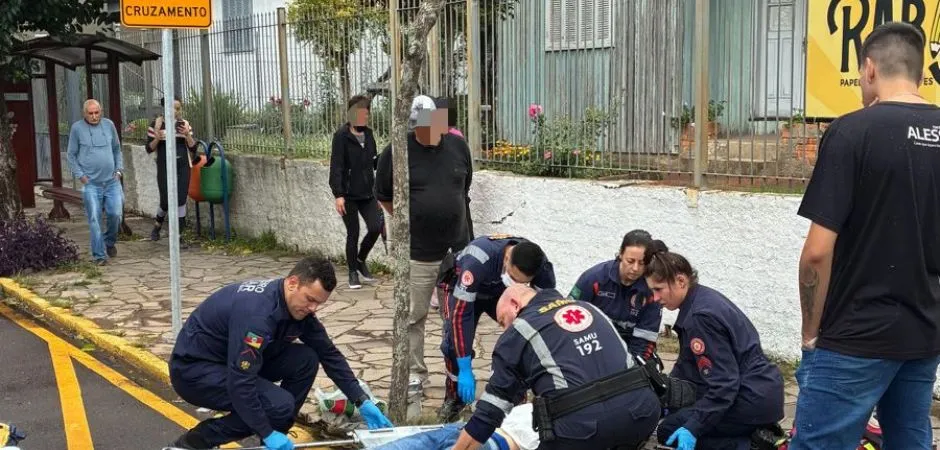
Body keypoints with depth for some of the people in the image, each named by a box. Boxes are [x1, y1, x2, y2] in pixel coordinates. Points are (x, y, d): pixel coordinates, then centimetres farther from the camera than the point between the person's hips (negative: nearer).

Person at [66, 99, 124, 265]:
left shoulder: (109, 125, 7)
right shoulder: (77, 128, 0)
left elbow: (117, 150, 16)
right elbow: (71, 155, 4)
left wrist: (119, 169, 6)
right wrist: (80, 175, -5)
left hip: (112, 181, 2)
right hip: (91, 183, -2)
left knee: (115, 214, -1)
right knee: (94, 219, -3)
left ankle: (110, 242, 26)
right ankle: (99, 255, 3)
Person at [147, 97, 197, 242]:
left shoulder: (184, 124, 6)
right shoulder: (157, 124, -2)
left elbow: (193, 148, 4)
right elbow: (149, 149, -1)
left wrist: (187, 135, -13)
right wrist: (157, 138, -19)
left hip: (183, 167, 2)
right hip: (164, 168, -2)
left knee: (181, 201, -1)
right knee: (166, 202, -3)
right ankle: (157, 226, 28)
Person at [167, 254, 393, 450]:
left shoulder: (299, 307, -5)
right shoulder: (257, 311, -33)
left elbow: (329, 354, 4)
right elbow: (239, 382, -33)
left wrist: (363, 401, -1)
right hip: (193, 370, -9)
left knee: (306, 360, -7)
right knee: (280, 405, -23)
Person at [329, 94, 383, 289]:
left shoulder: (368, 134, 8)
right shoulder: (341, 136, -10)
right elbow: (336, 166, -14)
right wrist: (338, 194, -20)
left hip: (367, 193, 5)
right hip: (349, 194, -5)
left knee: (375, 227, -4)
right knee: (353, 233, 3)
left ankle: (361, 260, 22)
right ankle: (353, 272, 20)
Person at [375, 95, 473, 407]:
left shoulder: (458, 147, 1)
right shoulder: (396, 153, -9)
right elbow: (383, 196, 5)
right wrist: (409, 220, 6)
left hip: (457, 249, 3)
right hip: (417, 254, -3)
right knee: (413, 318, 4)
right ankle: (414, 376, 17)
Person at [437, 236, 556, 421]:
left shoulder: (541, 265, -32)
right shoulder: (479, 260, -44)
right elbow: (461, 312, -41)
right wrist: (465, 369, -40)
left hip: (502, 292, 3)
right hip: (461, 287, -3)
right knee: (454, 343, -23)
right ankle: (455, 395, 4)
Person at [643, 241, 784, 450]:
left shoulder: (702, 316, -23)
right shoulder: (703, 298, 7)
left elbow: (724, 383, -25)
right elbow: (686, 363, 18)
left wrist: (693, 428, -25)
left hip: (753, 399, -10)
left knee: (669, 431, -5)